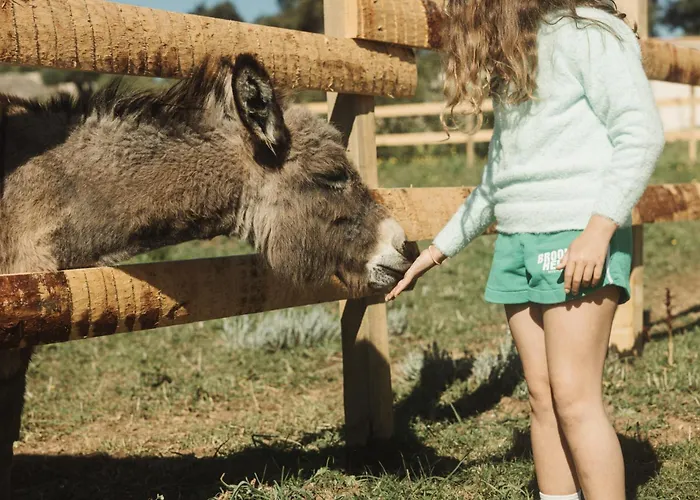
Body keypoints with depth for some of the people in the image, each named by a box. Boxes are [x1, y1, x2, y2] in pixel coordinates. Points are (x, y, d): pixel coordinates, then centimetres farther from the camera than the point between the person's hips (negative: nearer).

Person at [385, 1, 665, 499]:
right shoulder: (510, 60, 21)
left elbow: (641, 134, -12)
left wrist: (599, 229, -20)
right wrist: (439, 249, 24)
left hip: (580, 236, -7)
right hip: (516, 239, 8)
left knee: (574, 397, -11)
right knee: (542, 397, 4)